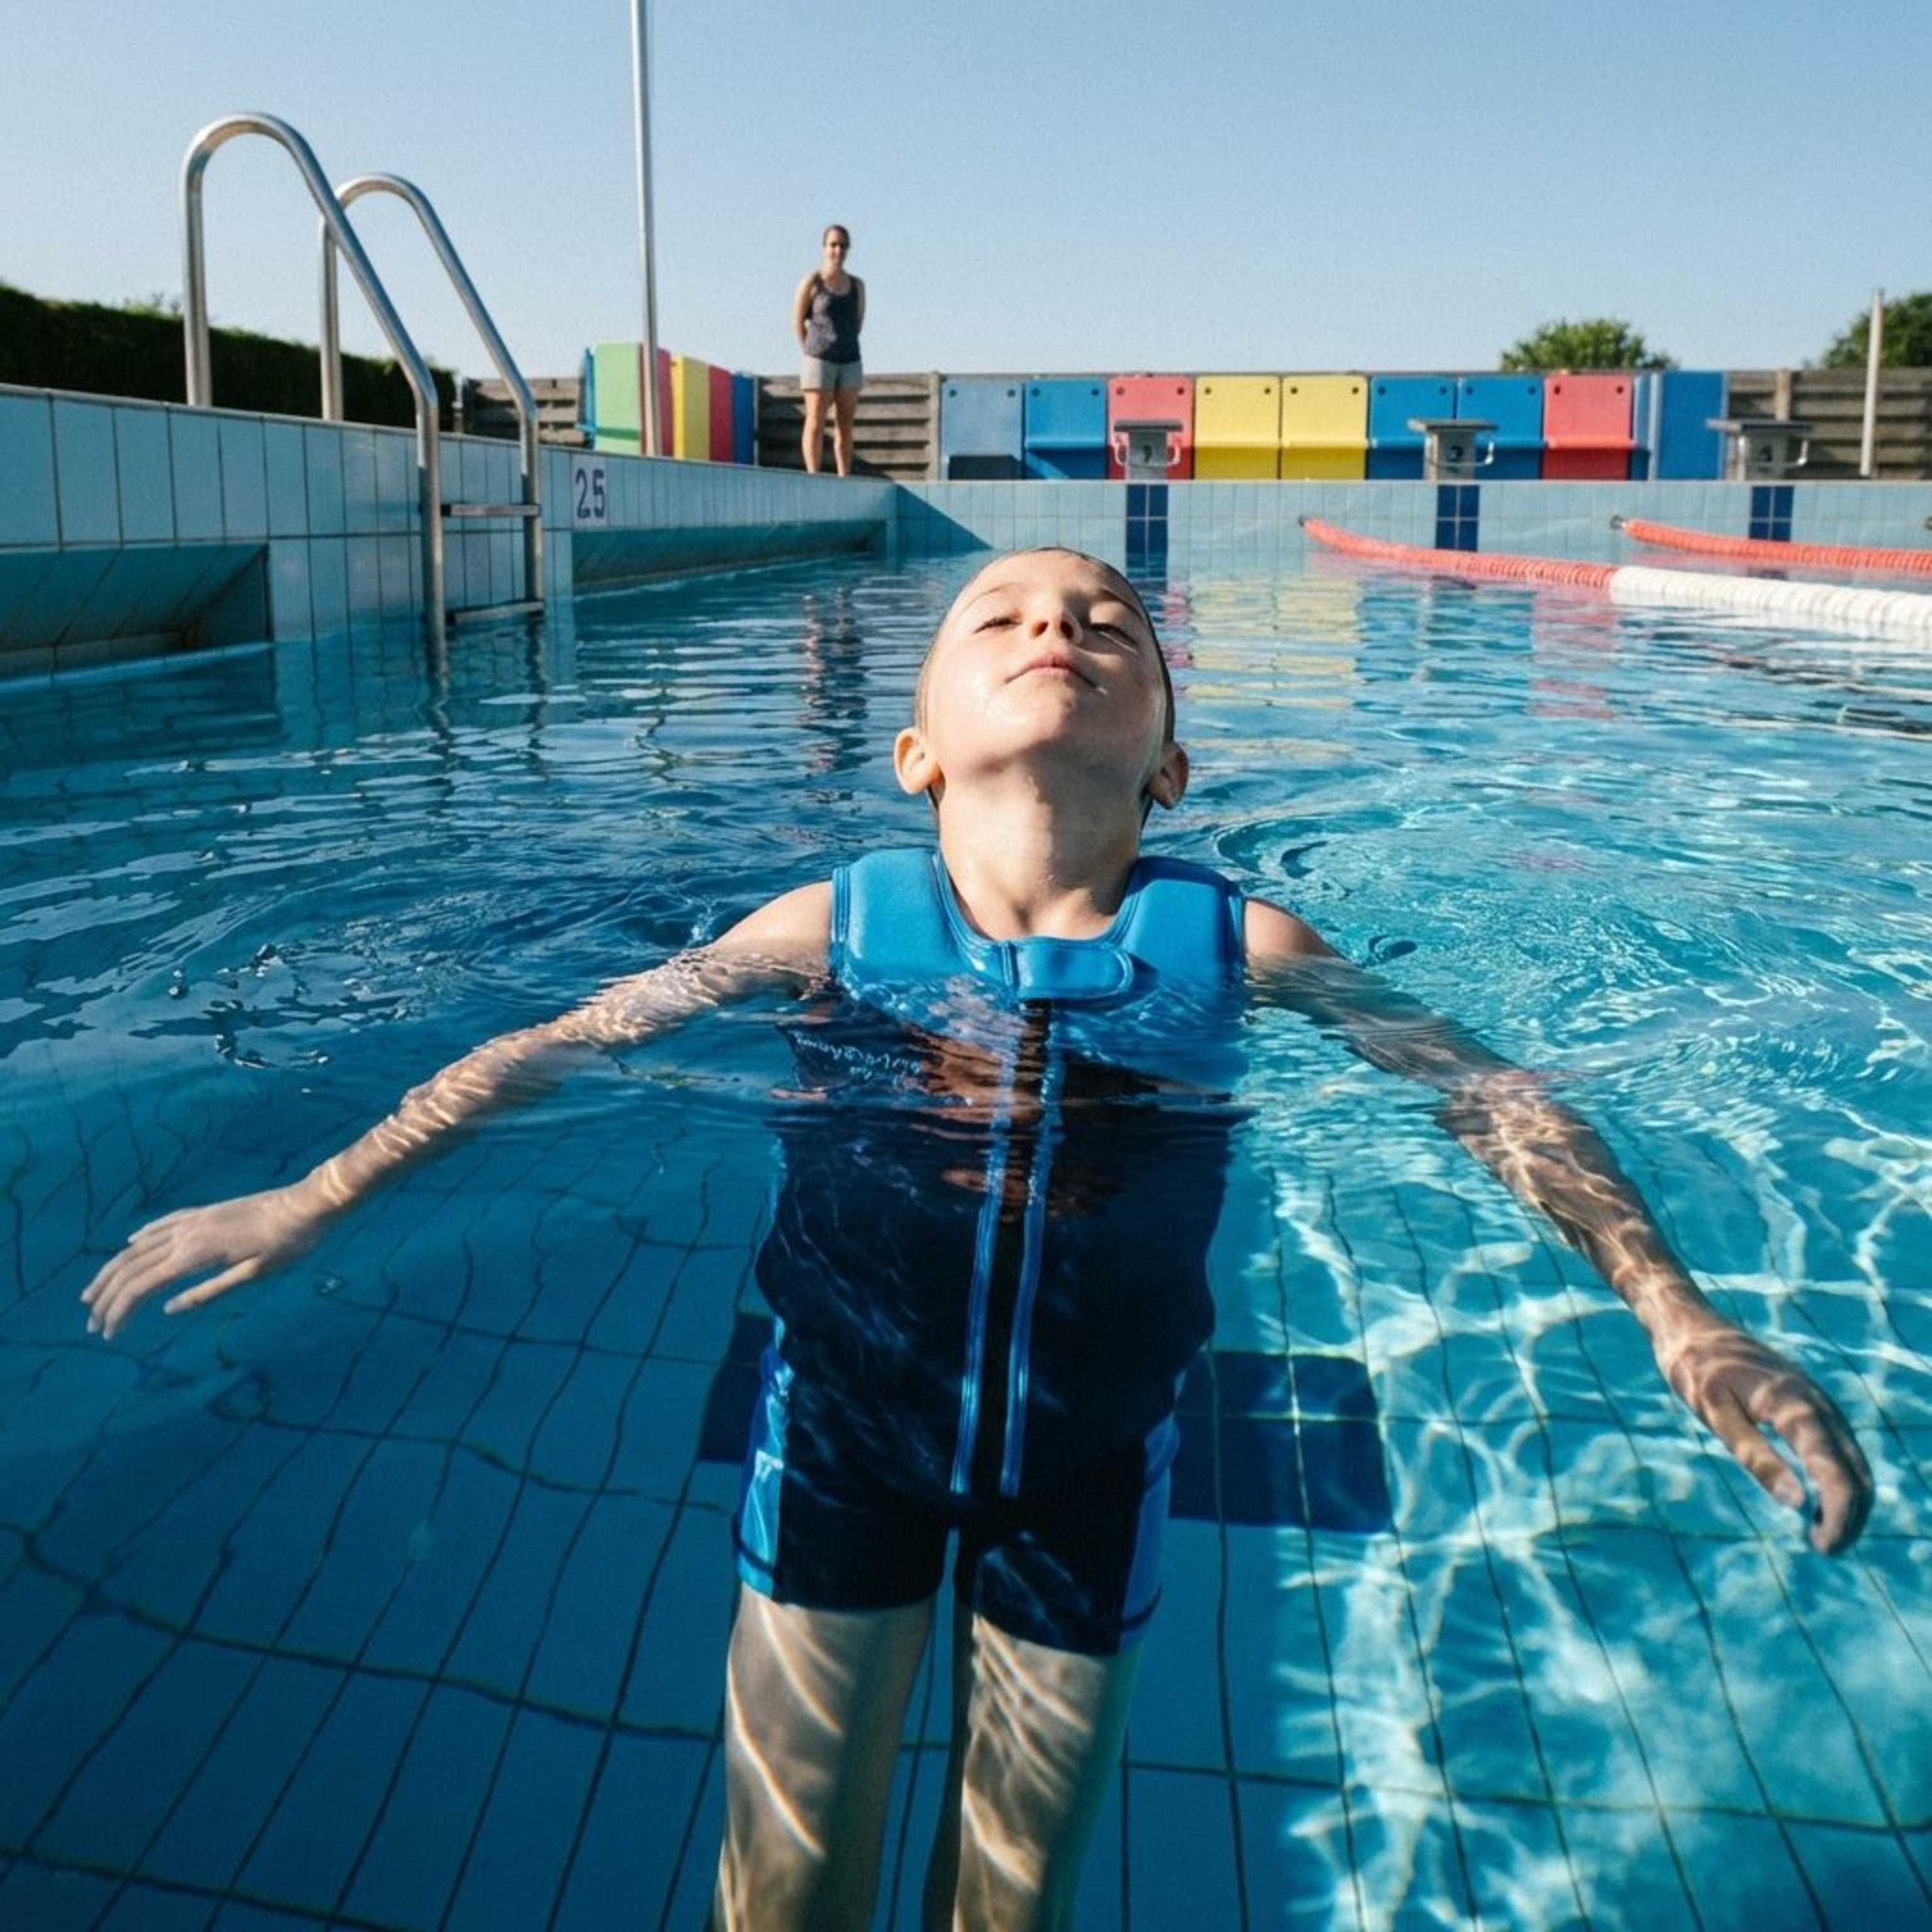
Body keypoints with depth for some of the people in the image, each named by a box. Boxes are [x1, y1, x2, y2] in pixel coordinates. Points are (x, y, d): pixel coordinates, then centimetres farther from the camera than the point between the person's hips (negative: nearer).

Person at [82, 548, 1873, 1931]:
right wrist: (302, 1203, -4)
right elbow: (556, 1046, -6)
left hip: (1089, 1456, 1)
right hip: (841, 1422, 0)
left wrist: (1685, 1323, -13)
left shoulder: (1239, 949, -13)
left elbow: (1491, 1097, -6)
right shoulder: (834, 925, -12)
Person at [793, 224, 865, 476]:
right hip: (819, 361, -4)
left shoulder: (857, 285, 9)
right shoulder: (811, 282, -2)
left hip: (850, 362, 4)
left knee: (845, 425, 5)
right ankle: (814, 477, -5)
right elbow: (797, 321, 0)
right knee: (816, 423, -5)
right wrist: (813, 351, 1)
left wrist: (843, 346, 10)